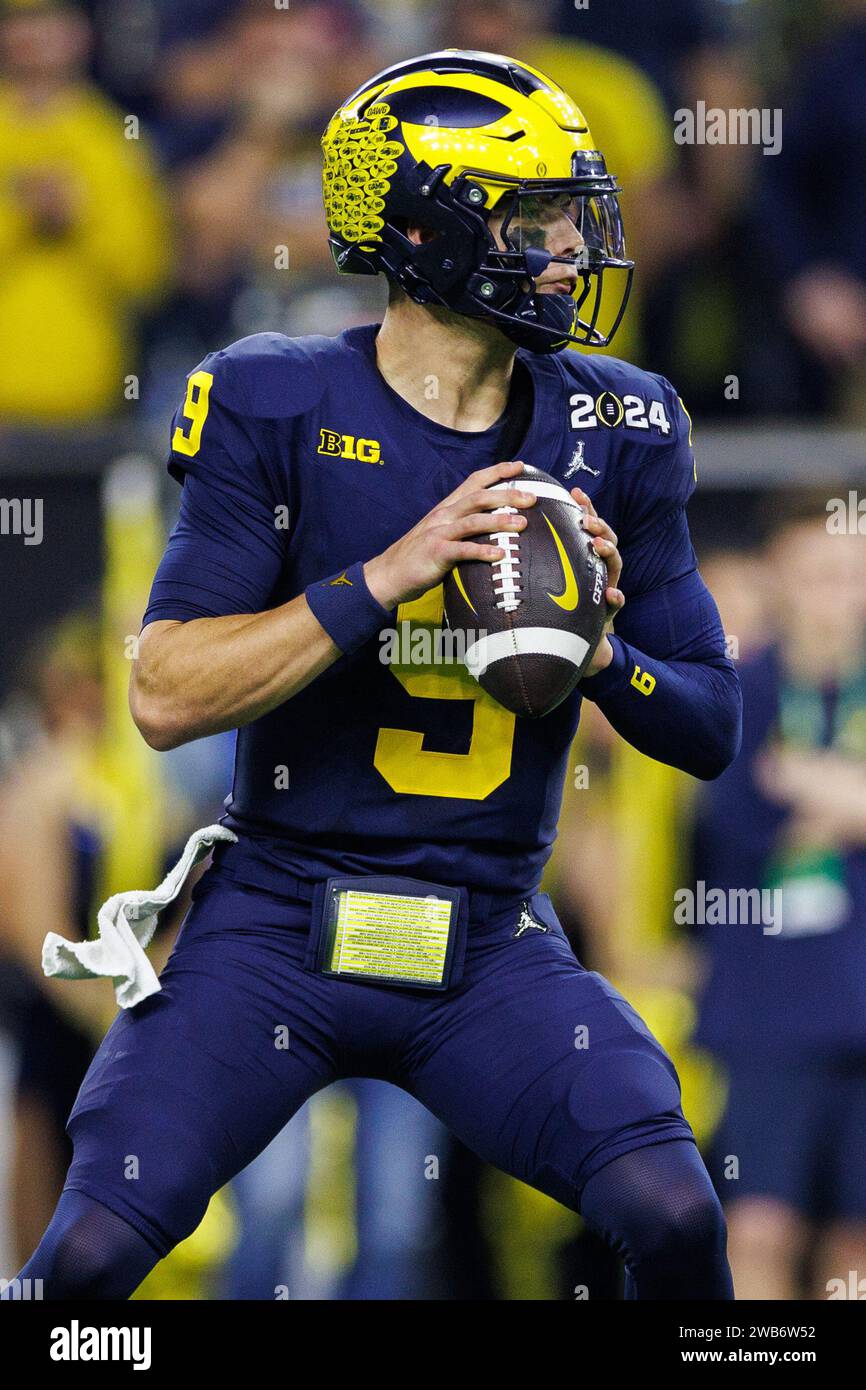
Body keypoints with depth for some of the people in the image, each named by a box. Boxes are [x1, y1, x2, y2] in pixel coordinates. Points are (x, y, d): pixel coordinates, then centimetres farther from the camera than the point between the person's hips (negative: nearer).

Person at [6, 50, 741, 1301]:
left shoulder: (611, 436, 4)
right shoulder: (282, 412, -5)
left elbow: (711, 730, 9)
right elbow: (168, 696, -12)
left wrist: (598, 648, -12)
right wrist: (390, 575, -20)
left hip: (488, 945, 2)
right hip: (278, 922, -2)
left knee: (676, 1218, -20)